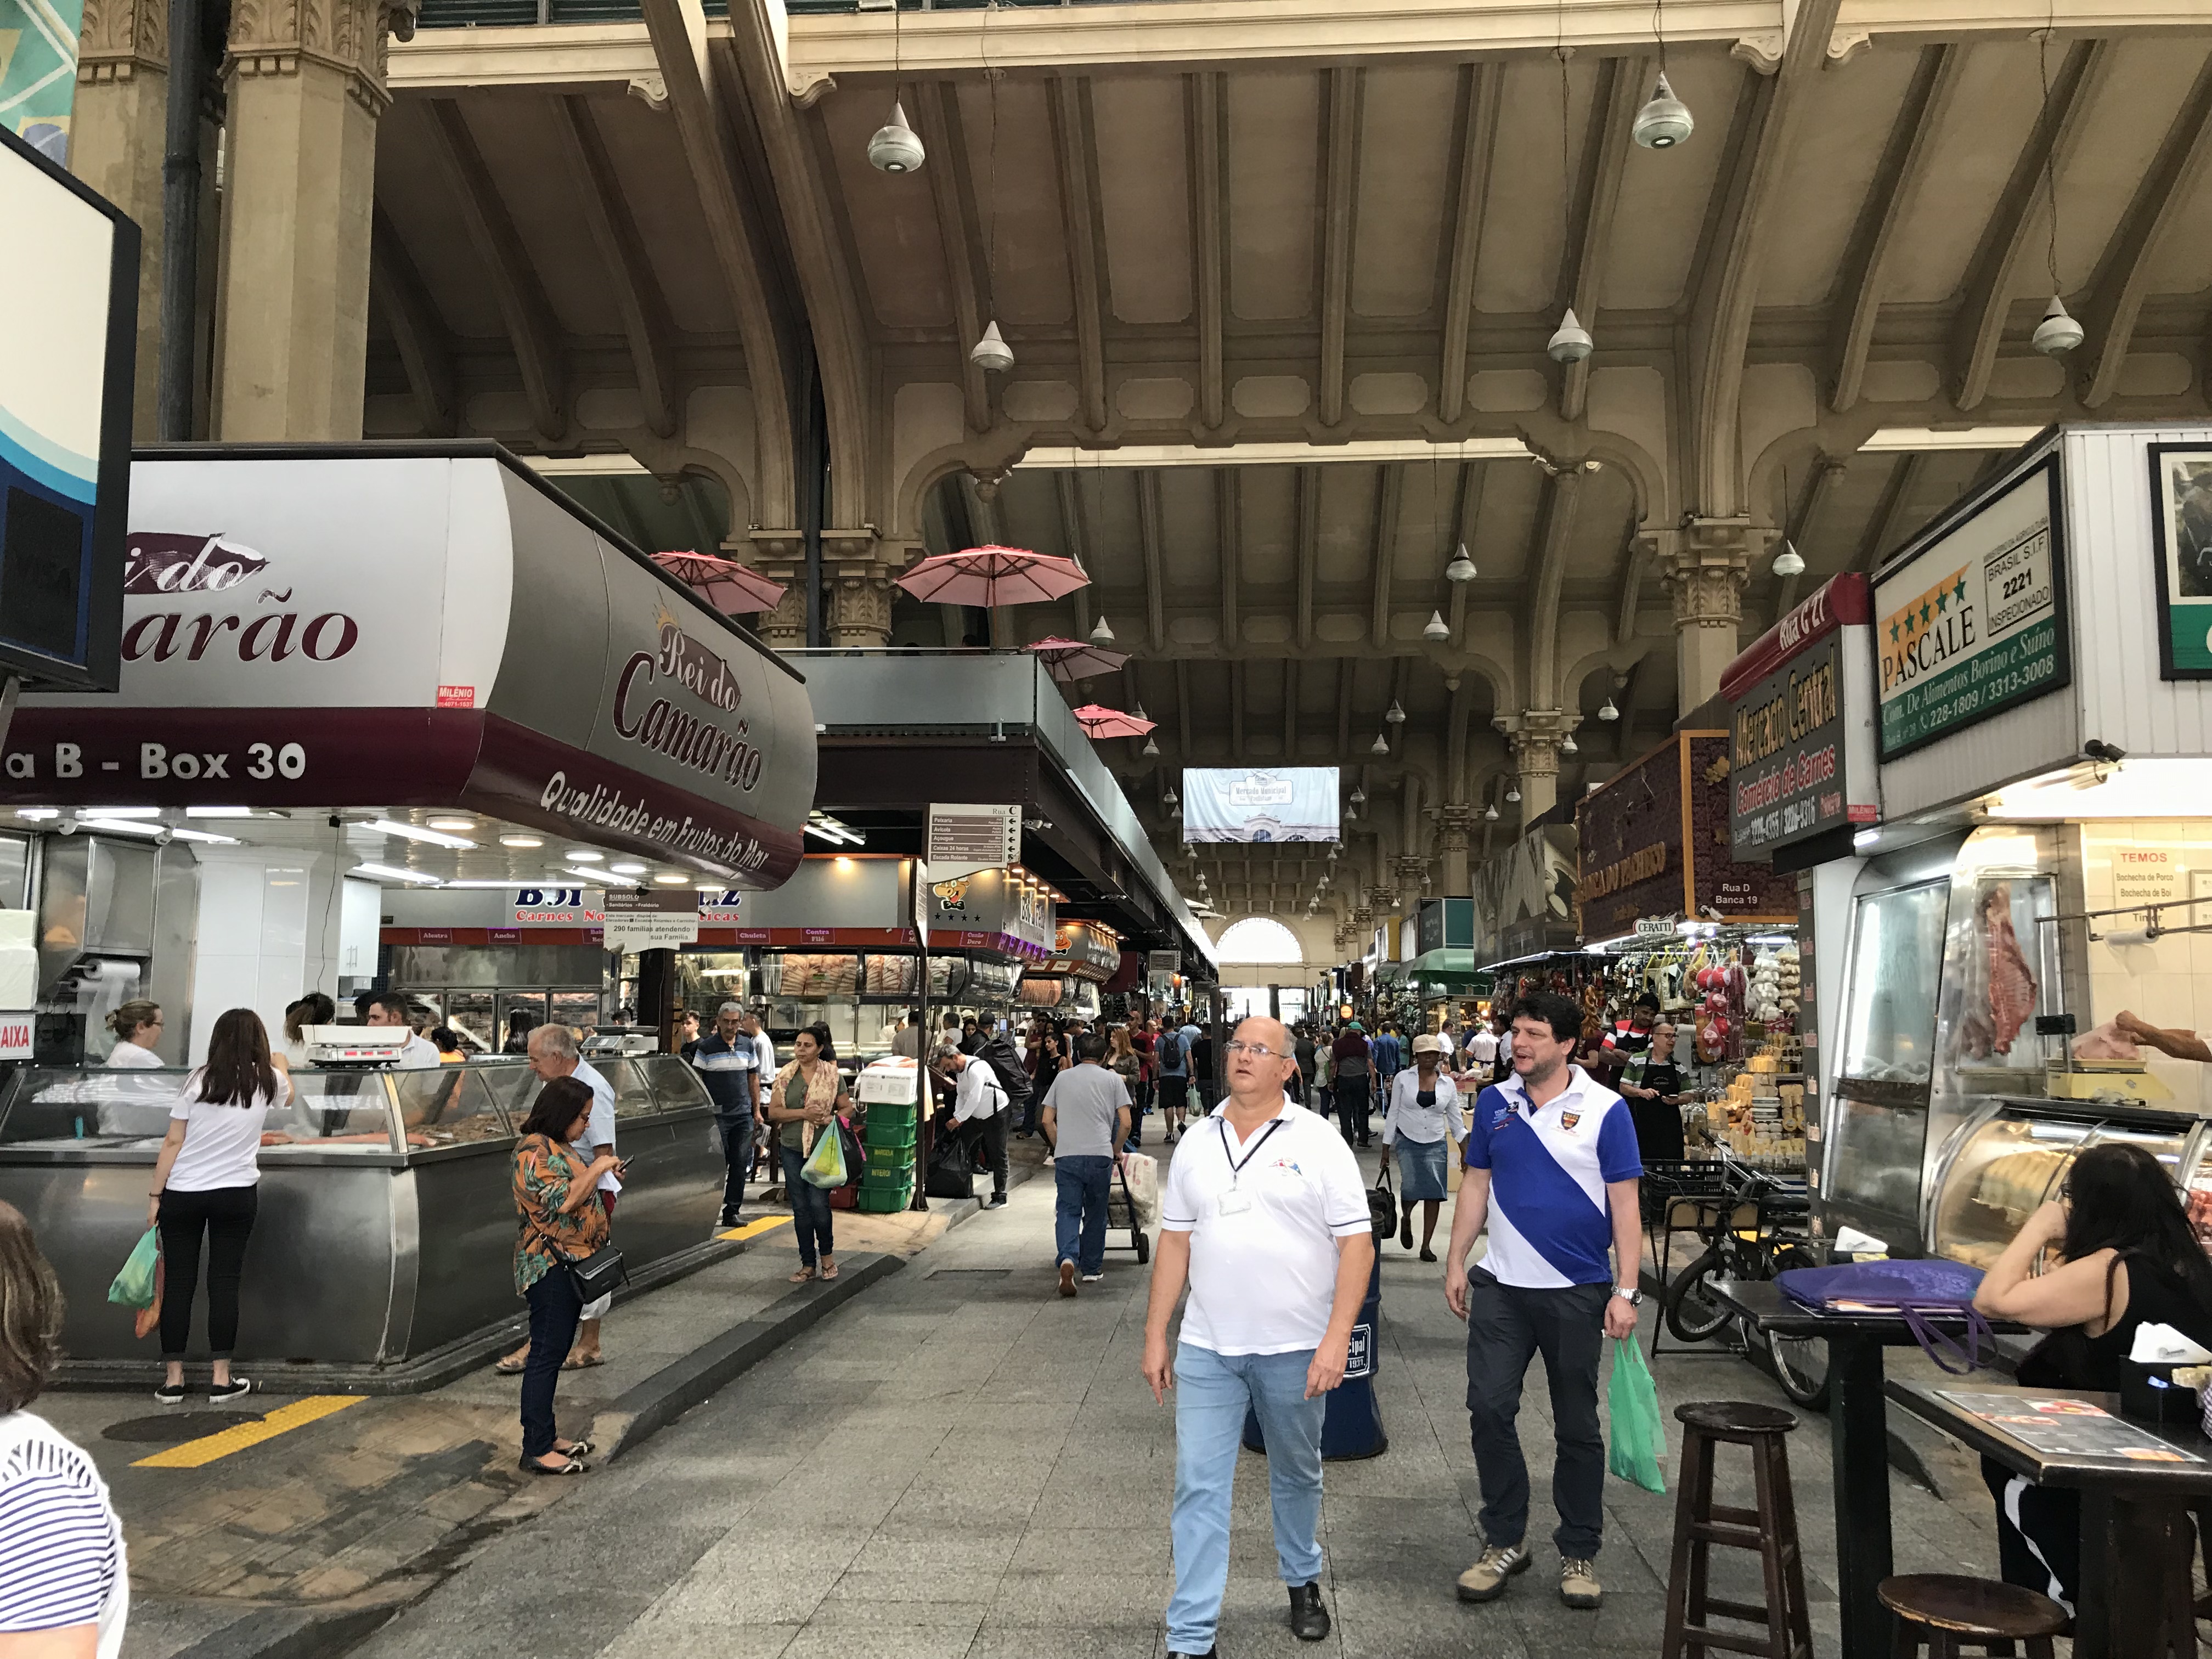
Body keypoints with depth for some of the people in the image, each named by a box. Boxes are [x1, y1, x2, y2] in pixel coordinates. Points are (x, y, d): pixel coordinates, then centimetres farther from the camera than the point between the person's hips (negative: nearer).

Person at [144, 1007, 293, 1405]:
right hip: (236, 1195, 0)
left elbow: (172, 1142, -3)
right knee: (224, 1282, 5)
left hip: (182, 1194, 0)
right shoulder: (268, 1081, 1)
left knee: (178, 1282, 7)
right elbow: (288, 1092, 26)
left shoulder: (199, 1080, -2)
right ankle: (221, 1380, 9)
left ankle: (173, 1381, 13)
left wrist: (155, 1196, 4)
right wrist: (280, 1065, 46)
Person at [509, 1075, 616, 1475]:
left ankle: (546, 1436, 22)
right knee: (546, 1356, -6)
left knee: (555, 1354, 15)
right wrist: (596, 1169, -19)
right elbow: (562, 1201, -26)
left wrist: (605, 1172, 10)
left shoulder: (560, 1147, 14)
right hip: (550, 1268, -10)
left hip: (571, 1264, 10)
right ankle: (536, 1451, -2)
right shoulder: (534, 1151, -17)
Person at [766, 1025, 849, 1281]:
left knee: (819, 1203, -9)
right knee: (800, 1208, 6)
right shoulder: (785, 1076, 4)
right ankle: (808, 1264, 16)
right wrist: (804, 1113, -14)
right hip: (792, 1149, 3)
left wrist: (831, 1119, -14)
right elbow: (773, 1112, -1)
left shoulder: (832, 1076, 0)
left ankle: (827, 1255, 15)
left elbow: (847, 1108, 7)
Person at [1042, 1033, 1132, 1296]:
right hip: (1100, 1156, -1)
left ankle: (1068, 1258, -23)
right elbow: (1125, 1123, 2)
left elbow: (1047, 1121, 11)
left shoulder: (1063, 1078, 13)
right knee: (1095, 1213, 12)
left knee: (1067, 1210, 1)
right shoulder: (1112, 1080, 8)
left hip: (1066, 1156, 1)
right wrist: (1116, 1151, 16)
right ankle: (1092, 1269, 18)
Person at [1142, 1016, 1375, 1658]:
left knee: (1296, 1476, 16)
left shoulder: (1318, 1142, -6)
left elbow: (1356, 1245, -9)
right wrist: (1155, 1335, 7)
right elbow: (1174, 1242, 10)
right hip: (1207, 1348, 2)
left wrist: (1336, 1340, -16)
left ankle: (1303, 1581, 41)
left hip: (1295, 1349, -2)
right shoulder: (1196, 1143, 6)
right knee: (1199, 1487, 1)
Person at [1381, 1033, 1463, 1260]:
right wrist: (1386, 1146, 0)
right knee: (1411, 1186, -16)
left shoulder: (1448, 1084, 5)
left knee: (1434, 1193, -4)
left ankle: (1427, 1246, 7)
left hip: (1436, 1143, 2)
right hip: (1407, 1141, -2)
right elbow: (1393, 1112, 2)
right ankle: (1406, 1219, 18)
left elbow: (1455, 1119, 11)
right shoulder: (1403, 1078, 0)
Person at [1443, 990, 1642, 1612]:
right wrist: (1456, 1262, 5)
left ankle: (1579, 1554, 24)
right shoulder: (1494, 1102, 4)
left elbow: (1624, 1203, -7)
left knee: (1577, 1426, 9)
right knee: (1488, 1408, -1)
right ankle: (1504, 1542, 16)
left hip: (1577, 1292, -3)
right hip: (1500, 1286, 3)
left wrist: (1626, 1291, -11)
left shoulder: (1604, 1109, -7)